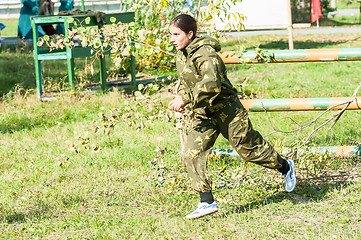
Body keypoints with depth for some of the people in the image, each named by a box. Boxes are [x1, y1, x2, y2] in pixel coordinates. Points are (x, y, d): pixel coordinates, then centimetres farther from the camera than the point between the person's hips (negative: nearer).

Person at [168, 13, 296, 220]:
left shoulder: (206, 54, -23)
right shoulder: (181, 55, 6)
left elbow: (211, 85, -35)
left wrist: (186, 99, -36)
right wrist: (181, 97, 1)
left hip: (226, 109, -8)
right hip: (203, 114, 8)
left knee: (249, 148, 4)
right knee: (192, 154, -7)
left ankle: (285, 167, 31)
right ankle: (207, 202, -4)